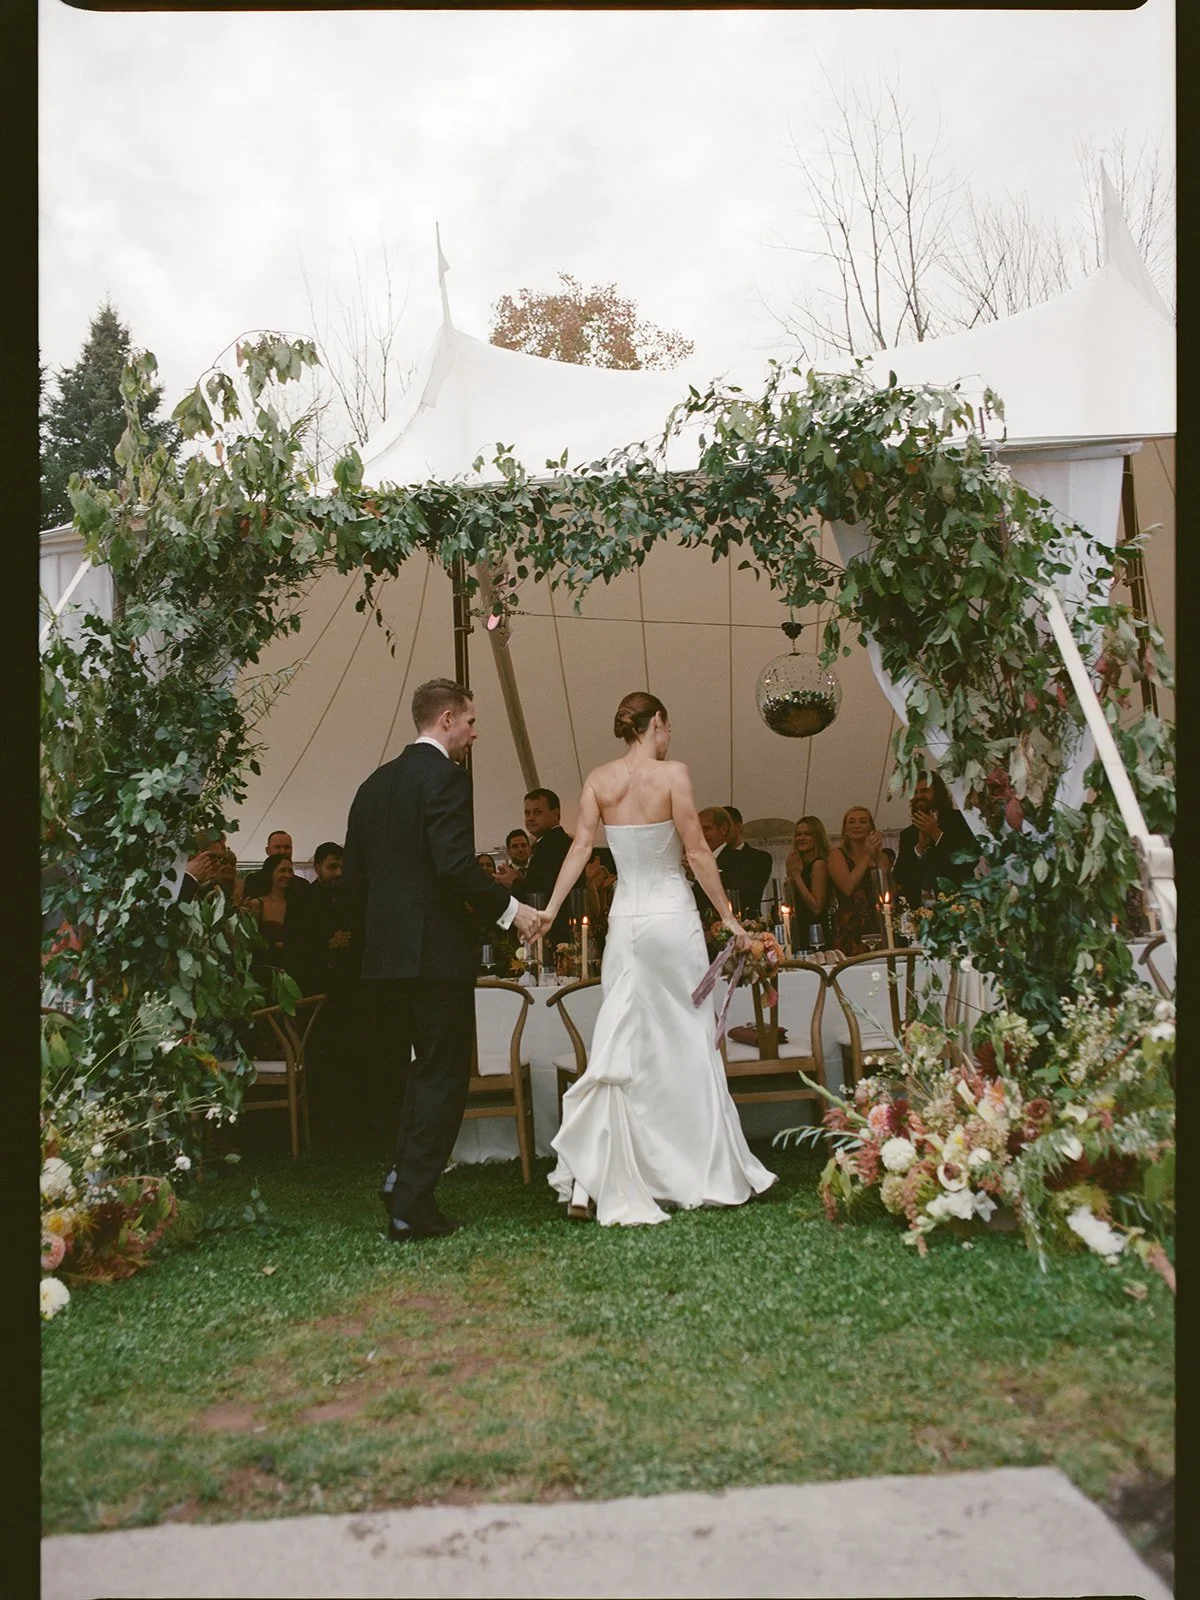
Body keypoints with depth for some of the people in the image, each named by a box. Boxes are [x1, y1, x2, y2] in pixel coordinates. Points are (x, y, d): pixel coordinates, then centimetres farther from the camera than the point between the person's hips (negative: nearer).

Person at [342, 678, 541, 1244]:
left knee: (418, 1073, 20)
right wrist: (509, 908, -11)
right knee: (443, 1077, 2)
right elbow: (455, 863, -22)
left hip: (383, 957, 8)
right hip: (437, 952, -8)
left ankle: (402, 1174, 12)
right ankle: (411, 1205, 3)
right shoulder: (446, 776, -10)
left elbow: (353, 877, 15)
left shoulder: (373, 784, 14)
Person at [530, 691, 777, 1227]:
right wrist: (728, 915, -3)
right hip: (672, 916, -4)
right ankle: (710, 1173, 19)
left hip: (624, 918, 4)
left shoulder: (598, 780, 4)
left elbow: (581, 846, -4)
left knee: (622, 1043, 6)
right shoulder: (672, 773, -8)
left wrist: (551, 909, -5)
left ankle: (593, 1180, 1)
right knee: (687, 1041, 7)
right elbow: (697, 851, -9)